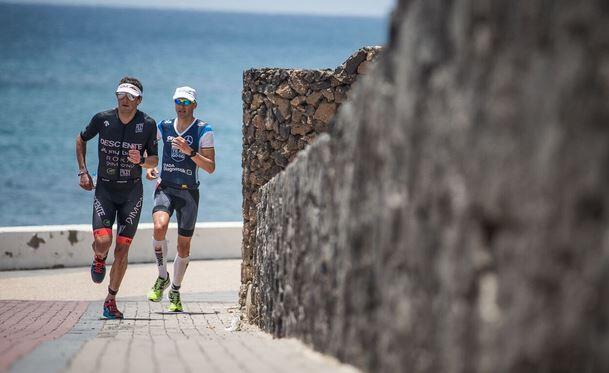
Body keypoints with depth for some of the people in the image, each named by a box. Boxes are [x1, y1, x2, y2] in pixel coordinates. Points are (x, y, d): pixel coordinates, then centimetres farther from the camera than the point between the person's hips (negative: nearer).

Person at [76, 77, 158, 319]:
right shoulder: (102, 119, -7)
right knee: (103, 241, -19)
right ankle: (99, 259, 20)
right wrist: (83, 171, 5)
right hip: (105, 189, 0)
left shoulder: (148, 124, -7)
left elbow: (154, 160, 4)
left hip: (132, 192, 0)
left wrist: (141, 161, -19)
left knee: (122, 249, -2)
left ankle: (111, 300, 12)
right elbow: (81, 139, 12)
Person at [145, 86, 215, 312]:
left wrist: (190, 151, -24)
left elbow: (210, 167, -11)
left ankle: (175, 293, 24)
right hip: (165, 188, 1)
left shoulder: (203, 131, -5)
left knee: (184, 246, 5)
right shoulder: (164, 127, 3)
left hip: (189, 192, -1)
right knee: (160, 228, -27)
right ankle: (162, 277, -6)